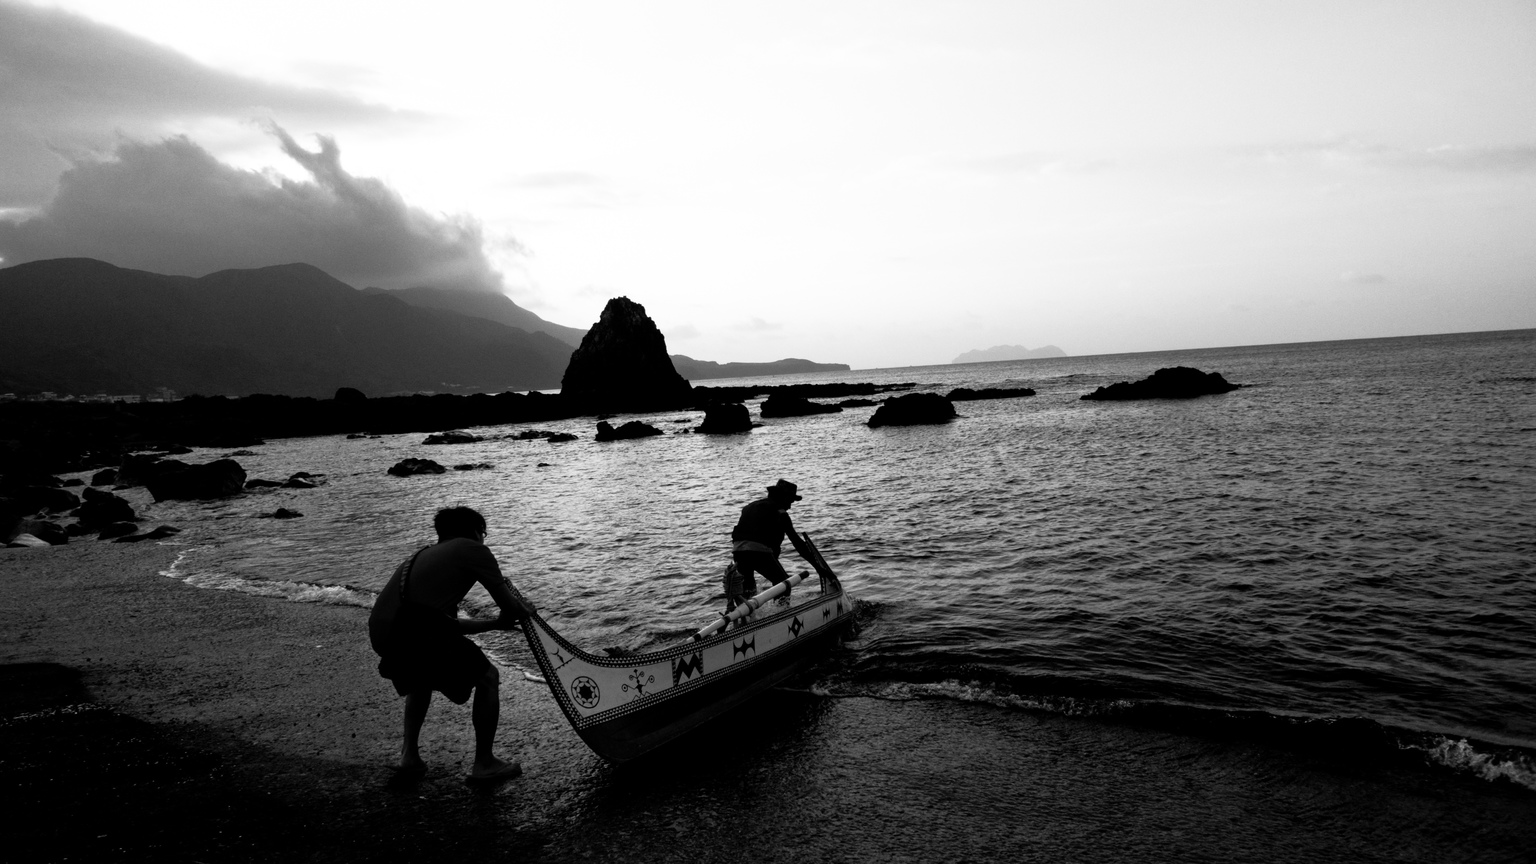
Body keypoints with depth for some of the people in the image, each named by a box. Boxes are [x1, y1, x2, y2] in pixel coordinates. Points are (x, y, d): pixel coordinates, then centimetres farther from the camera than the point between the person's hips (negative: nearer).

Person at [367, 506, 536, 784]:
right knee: (487, 677, 11)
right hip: (417, 630, -8)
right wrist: (525, 610, 31)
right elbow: (510, 606, 8)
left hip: (381, 632, 8)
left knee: (421, 675, 38)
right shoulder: (473, 550, 9)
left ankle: (410, 755, 33)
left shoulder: (424, 555, 31)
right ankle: (484, 765, 18)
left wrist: (495, 623, 43)